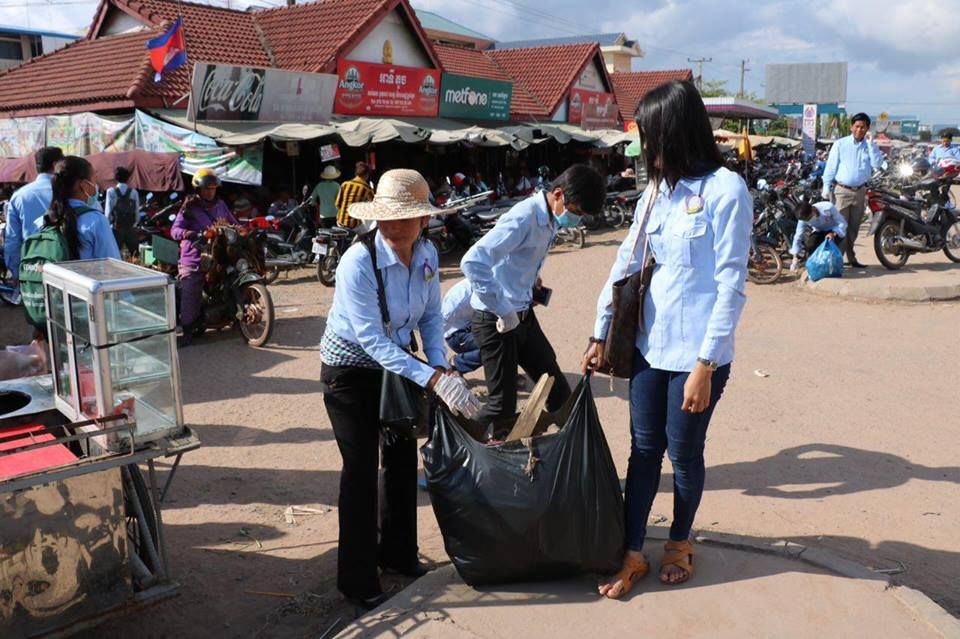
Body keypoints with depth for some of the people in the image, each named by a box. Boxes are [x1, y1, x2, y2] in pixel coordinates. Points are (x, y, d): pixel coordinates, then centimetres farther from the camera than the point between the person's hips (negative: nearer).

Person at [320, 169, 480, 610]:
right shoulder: (358, 262, -30)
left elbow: (431, 316, -1)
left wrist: (440, 365, -18)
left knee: (403, 459, 13)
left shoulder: (427, 255, -11)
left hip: (395, 363, 6)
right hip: (351, 370, -6)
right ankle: (357, 580, 14)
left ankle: (398, 553, 34)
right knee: (361, 467, -3)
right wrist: (433, 380, -41)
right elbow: (372, 340, -34)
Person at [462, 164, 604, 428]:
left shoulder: (551, 218, 4)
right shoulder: (524, 218, -23)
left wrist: (533, 278, 7)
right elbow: (472, 263, -32)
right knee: (503, 405, -1)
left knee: (558, 393, 12)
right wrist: (504, 312, -26)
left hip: (523, 314, 9)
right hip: (496, 320, -9)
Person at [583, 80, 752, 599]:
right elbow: (625, 264, 13)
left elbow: (732, 285, -14)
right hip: (650, 344, 6)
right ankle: (633, 554, 23)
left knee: (683, 453, 9)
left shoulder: (725, 189, -12)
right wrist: (600, 335, 15)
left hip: (697, 352, -5)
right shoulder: (657, 192, 8)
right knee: (643, 448, 10)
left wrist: (705, 364, -17)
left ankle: (680, 541, 34)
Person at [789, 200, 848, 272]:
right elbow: (798, 237, -21)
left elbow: (843, 223, -24)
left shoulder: (828, 208, -32)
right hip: (819, 232, 2)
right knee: (810, 244, -29)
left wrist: (833, 233, -43)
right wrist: (795, 257, -26)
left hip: (835, 231, -2)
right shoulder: (803, 218, -23)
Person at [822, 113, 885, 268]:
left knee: (854, 227, 11)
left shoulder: (870, 146, 8)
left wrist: (871, 144, -8)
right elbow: (831, 167, -1)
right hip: (842, 190, -4)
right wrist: (826, 187, -7)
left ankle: (851, 257, 19)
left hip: (860, 191, 4)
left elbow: (878, 165, -5)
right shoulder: (840, 144, -1)